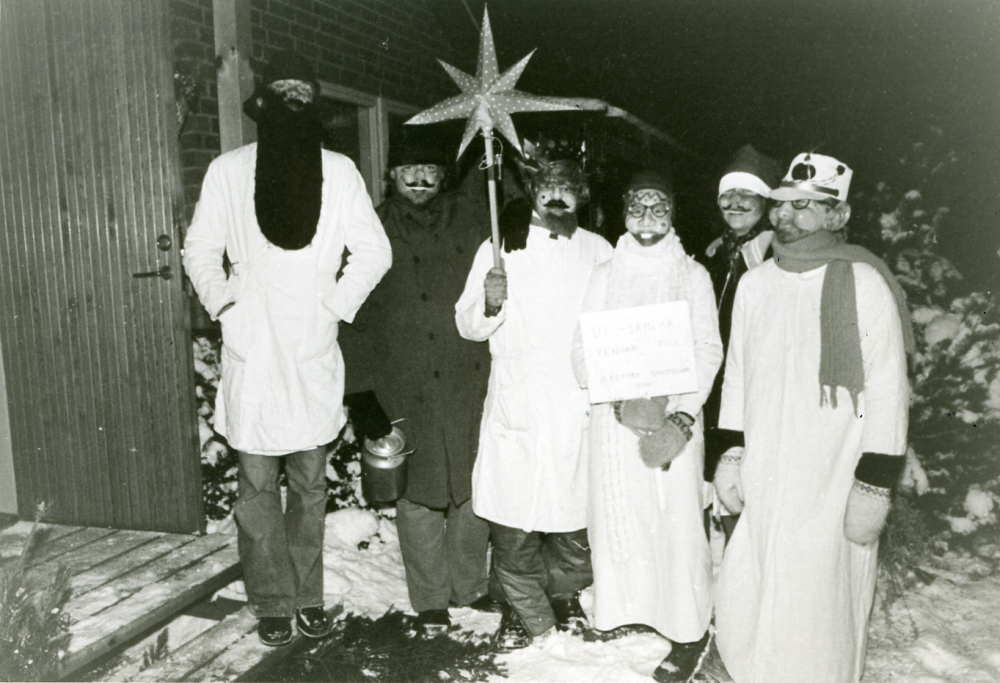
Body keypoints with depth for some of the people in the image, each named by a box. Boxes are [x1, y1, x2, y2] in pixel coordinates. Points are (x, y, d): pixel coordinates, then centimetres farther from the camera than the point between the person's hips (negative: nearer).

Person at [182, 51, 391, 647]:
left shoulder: (339, 171, -2)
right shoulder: (228, 170, -1)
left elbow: (374, 252, 2)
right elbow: (200, 250, 9)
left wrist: (336, 305, -5)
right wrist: (223, 302, -3)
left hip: (313, 355, 0)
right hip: (250, 355, 0)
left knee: (311, 486, 11)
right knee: (257, 489, 7)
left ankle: (307, 596, 27)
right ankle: (273, 604, 23)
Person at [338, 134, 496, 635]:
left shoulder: (469, 216, 10)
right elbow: (357, 311, 6)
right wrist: (353, 378, 3)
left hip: (469, 376, 2)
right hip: (406, 386, -1)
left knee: (472, 482, 9)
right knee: (418, 487, 3)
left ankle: (470, 584, 28)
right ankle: (430, 599, 20)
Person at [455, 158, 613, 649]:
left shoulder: (599, 253, 11)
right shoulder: (500, 248, 6)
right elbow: (468, 326, 5)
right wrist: (490, 304, -16)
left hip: (579, 406, 1)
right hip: (514, 402, -1)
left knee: (575, 509, 5)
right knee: (511, 516, -1)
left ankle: (565, 594, 30)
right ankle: (523, 608, 20)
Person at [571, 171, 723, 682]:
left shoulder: (693, 275, 4)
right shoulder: (605, 275, 9)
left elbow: (708, 351, -1)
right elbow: (582, 349, 4)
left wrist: (683, 415, -14)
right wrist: (621, 398, -12)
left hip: (673, 417, -2)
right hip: (614, 418, 2)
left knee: (677, 522, -1)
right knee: (617, 518, 4)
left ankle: (688, 633, 12)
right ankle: (623, 611, 21)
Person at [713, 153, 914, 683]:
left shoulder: (864, 286, -10)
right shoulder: (753, 284, 7)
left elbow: (887, 394, -10)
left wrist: (875, 487, -12)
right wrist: (731, 453, 13)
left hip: (832, 494, -4)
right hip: (762, 486, 5)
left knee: (818, 614, 5)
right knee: (743, 607, 10)